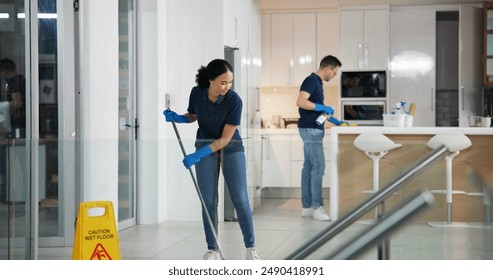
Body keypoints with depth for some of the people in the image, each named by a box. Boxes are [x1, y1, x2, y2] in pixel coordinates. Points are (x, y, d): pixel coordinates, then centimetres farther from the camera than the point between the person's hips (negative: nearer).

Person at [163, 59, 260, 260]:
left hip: (231, 148, -2)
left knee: (240, 199, -9)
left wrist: (197, 155, -28)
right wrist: (176, 117, -14)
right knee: (209, 201, -2)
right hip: (205, 147, 2)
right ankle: (212, 249, 6)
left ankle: (251, 248, 2)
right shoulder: (197, 93, -15)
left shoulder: (234, 100, -25)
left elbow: (225, 138, -23)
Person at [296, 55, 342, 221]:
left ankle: (307, 206, 11)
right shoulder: (311, 80, -13)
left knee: (309, 167, 9)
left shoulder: (317, 82, 17)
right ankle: (317, 207, -8)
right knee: (318, 166, -10)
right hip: (310, 130, -10)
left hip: (313, 129, 10)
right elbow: (300, 102, -25)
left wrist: (334, 121, 22)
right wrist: (321, 107, -18)